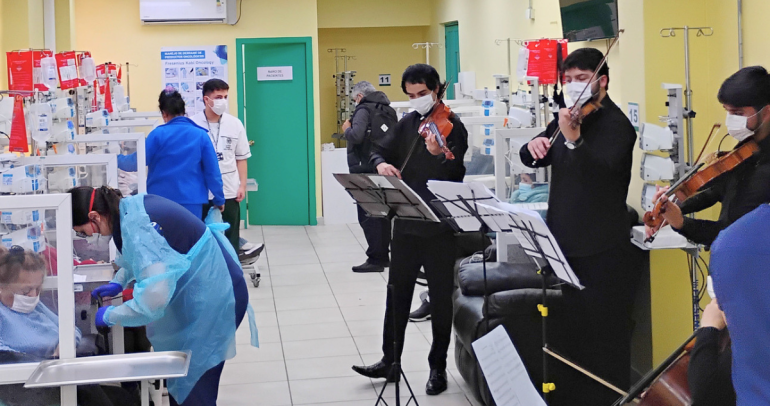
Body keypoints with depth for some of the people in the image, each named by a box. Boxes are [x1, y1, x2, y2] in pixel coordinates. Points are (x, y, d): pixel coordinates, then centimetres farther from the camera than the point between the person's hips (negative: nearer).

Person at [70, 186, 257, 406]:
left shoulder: (136, 227, -29)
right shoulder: (130, 208, 0)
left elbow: (154, 298, -34)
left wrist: (110, 315, -19)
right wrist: (119, 281, 11)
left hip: (213, 297, -10)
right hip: (207, 289, 10)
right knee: (181, 380, 20)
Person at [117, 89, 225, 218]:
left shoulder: (157, 134, -5)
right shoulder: (201, 135, 0)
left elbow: (137, 162, -1)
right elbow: (213, 171, -1)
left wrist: (117, 159, 18)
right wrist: (219, 199, 8)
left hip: (160, 202, -1)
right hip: (192, 202, 1)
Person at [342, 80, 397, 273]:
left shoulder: (364, 110, -10)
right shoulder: (389, 110, 13)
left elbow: (356, 136, -23)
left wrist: (347, 129, -4)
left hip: (367, 170, -8)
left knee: (367, 215, -5)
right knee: (382, 213, 15)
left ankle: (375, 259, -7)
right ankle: (384, 256, 21)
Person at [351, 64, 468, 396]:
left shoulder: (452, 126, -10)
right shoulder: (407, 123, 8)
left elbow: (457, 173, -22)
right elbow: (380, 150, 14)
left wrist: (439, 155, -43)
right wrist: (381, 163, -10)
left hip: (439, 226, -6)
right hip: (405, 222, 6)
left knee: (440, 298, 5)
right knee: (397, 293, 13)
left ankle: (438, 366, 16)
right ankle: (389, 361, 24)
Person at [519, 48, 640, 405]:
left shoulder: (615, 123, -12)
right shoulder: (567, 117, 12)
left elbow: (601, 171, -28)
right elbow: (534, 159, 13)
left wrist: (574, 139, -44)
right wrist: (534, 145, -10)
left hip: (602, 251, -8)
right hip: (566, 242, 8)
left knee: (602, 336, -2)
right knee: (567, 332, 18)